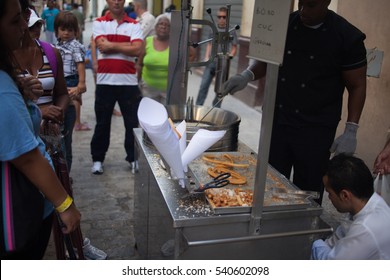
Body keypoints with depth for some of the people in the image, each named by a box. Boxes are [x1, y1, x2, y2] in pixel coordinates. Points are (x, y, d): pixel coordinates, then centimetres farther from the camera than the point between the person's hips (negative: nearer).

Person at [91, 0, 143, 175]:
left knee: (133, 122, 7)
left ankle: (133, 157, 23)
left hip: (129, 82, 0)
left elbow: (137, 50, -11)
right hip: (105, 81, 0)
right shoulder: (99, 23, 5)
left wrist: (112, 45, -9)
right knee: (102, 123, 10)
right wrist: (127, 45, -6)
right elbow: (103, 47, -11)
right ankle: (97, 159, 24)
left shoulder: (134, 25, 5)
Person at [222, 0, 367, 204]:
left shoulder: (347, 36, -8)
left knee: (307, 193, 5)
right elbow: (266, 60, 14)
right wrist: (247, 76, -6)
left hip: (316, 129, -3)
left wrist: (351, 131, -10)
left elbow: (357, 86, -4)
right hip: (277, 121, 4)